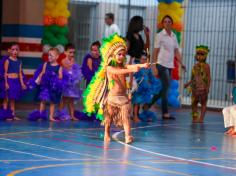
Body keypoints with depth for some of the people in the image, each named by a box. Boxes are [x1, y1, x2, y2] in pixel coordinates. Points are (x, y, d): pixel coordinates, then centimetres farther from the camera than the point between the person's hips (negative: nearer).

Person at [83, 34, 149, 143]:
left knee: (125, 117, -8)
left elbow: (132, 66, -14)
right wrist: (131, 70, -42)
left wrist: (142, 66, -35)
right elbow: (118, 71, -28)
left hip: (123, 96, 3)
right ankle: (107, 134, 24)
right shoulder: (109, 68, -7)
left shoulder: (124, 67, 5)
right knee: (109, 117, 9)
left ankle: (128, 135, -16)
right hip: (112, 96, -3)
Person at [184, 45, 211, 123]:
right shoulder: (195, 66, 10)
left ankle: (201, 118, 2)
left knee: (203, 103, 2)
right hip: (195, 87, 5)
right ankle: (194, 118, 7)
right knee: (194, 103, 5)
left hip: (203, 88, -5)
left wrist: (207, 87, -15)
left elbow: (208, 77, -7)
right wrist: (188, 84, 8)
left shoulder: (206, 66, -4)